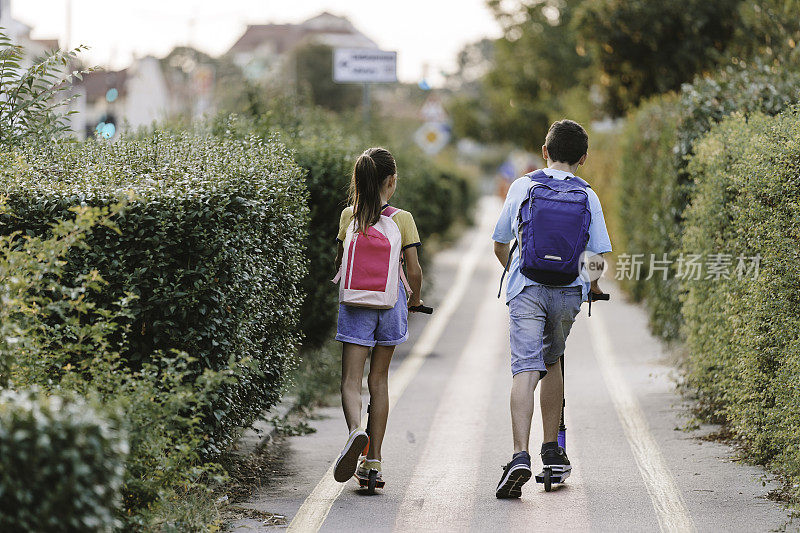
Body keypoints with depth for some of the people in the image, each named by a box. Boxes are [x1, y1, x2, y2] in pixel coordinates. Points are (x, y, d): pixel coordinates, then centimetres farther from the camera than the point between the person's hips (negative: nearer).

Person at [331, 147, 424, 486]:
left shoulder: (349, 216, -2)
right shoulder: (402, 219, -5)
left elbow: (339, 263, 6)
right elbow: (414, 271, -4)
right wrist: (415, 300, 15)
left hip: (356, 302, 0)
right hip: (391, 302, 0)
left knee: (351, 379, -2)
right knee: (379, 379, 11)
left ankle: (355, 431, -33)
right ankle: (373, 460, 13)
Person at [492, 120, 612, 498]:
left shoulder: (521, 187, 7)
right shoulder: (588, 196, 6)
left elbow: (500, 245, 14)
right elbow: (598, 255, 3)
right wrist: (594, 287, 23)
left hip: (526, 289, -2)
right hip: (568, 290, 2)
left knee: (525, 370, -9)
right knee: (552, 361, 23)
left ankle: (520, 456, -27)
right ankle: (552, 450, 27)